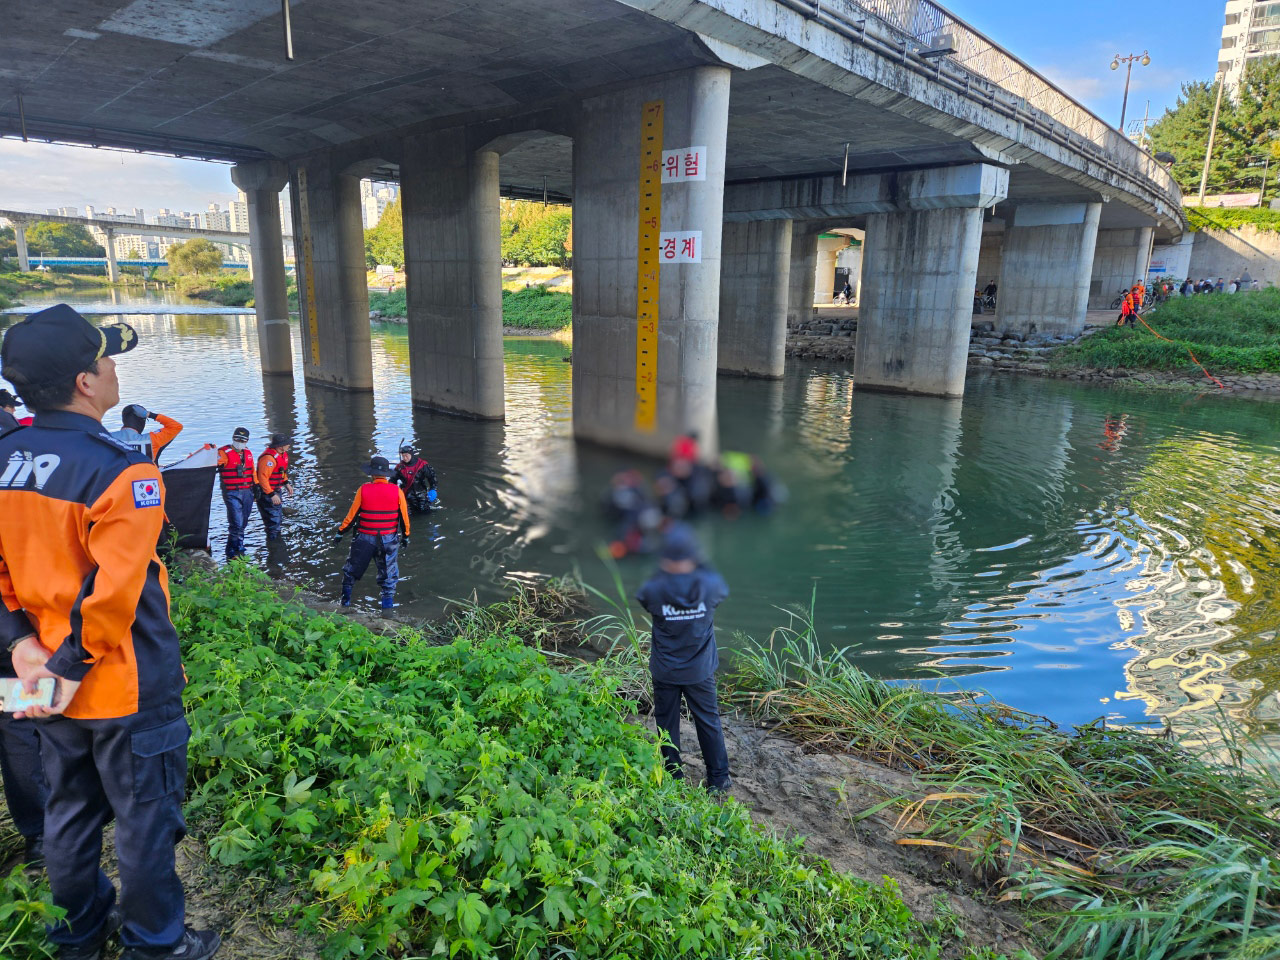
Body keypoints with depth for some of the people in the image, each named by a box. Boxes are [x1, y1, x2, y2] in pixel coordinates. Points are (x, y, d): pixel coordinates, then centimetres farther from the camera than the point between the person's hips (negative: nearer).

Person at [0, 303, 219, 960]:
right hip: (126, 689, -7)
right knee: (145, 819, 12)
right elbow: (113, 592, -26)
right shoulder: (124, 472, -23)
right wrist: (73, 667, -15)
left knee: (70, 812, 24)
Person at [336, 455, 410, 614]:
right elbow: (404, 516, 1)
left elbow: (352, 514, -2)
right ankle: (387, 608, 10)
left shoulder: (363, 490, -8)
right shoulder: (397, 491, -6)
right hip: (389, 539, 1)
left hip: (365, 539, -1)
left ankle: (345, 600, 29)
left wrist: (340, 531, 11)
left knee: (352, 570, 20)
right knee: (389, 576, 11)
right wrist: (405, 535, 15)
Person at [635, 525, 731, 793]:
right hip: (700, 670, 1)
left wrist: (662, 571, 6)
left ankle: (673, 778, 29)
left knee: (667, 723, 17)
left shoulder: (654, 588, -22)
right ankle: (719, 778, 28)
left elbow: (642, 599, 1)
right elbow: (724, 593, 5)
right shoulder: (710, 583, -19)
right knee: (708, 722, 17)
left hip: (664, 671, -1)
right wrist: (697, 567, 12)